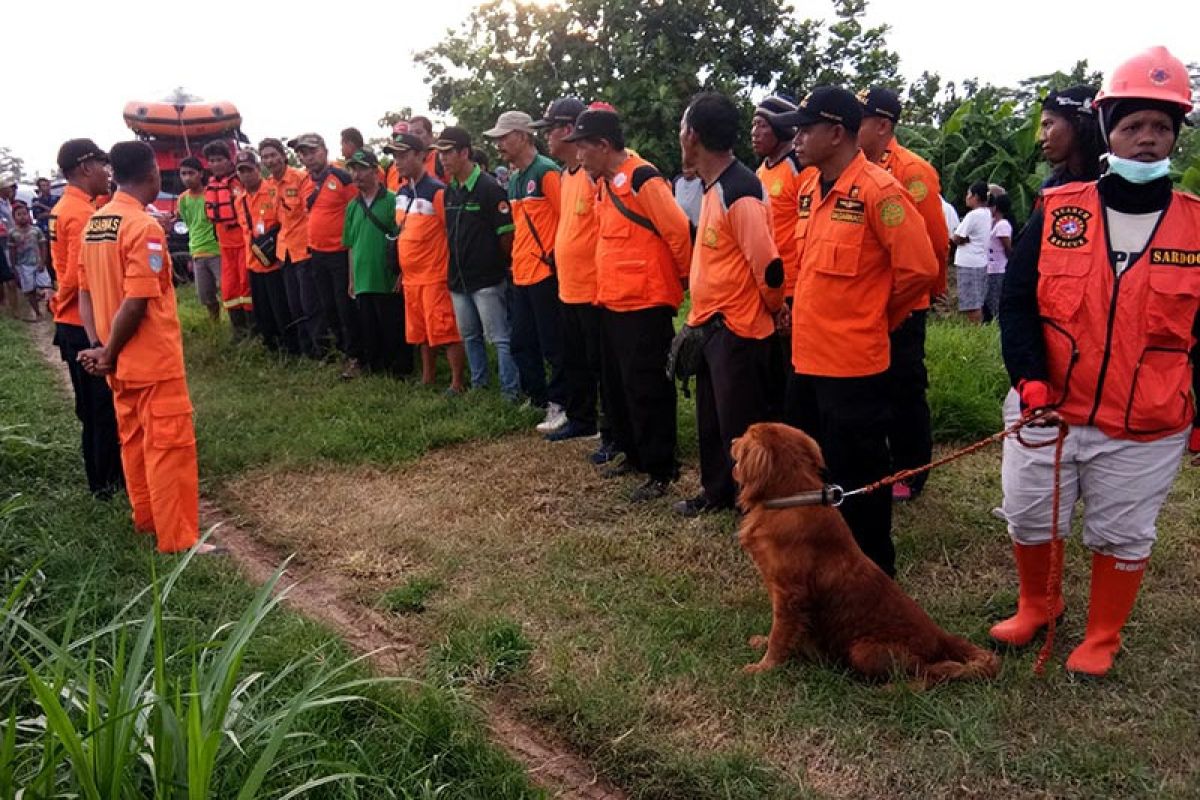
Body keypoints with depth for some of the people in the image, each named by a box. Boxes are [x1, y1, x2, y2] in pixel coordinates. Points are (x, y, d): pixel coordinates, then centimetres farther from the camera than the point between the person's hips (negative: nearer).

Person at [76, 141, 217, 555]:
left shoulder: (94, 222, 7)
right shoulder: (144, 226, -18)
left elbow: (86, 291, 7)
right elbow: (137, 302, -22)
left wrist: (100, 345, 1)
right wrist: (109, 354, -11)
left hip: (122, 360, 8)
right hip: (154, 359, -8)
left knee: (134, 440, 19)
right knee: (169, 445, -2)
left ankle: (145, 518, 33)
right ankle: (177, 539, 4)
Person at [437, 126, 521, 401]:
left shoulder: (489, 188, -12)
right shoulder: (449, 191, 10)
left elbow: (506, 234, -12)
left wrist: (500, 265, -5)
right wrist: (453, 268, 14)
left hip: (487, 280, -8)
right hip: (458, 279, 8)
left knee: (499, 338, -4)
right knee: (470, 336, 16)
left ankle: (511, 391, 2)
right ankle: (478, 384, 28)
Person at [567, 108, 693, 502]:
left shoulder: (642, 179, -16)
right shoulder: (605, 182, 12)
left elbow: (679, 231, -16)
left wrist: (685, 278, -4)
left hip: (645, 305, -9)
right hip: (612, 302, 10)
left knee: (645, 389, -3)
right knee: (616, 384, 17)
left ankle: (661, 471, 8)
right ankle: (634, 453, 32)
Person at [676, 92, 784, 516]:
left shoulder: (739, 192, -22)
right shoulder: (714, 187, 9)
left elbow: (768, 265, -23)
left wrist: (773, 308, -7)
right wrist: (702, 315, 16)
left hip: (737, 330, -10)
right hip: (711, 324, 10)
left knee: (741, 426, 1)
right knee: (712, 417, 21)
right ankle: (719, 490, 37)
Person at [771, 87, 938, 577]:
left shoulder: (879, 191, -16)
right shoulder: (809, 190, 9)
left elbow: (919, 269, -15)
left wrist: (874, 318, -3)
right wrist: (813, 315, 13)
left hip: (853, 363, -8)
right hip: (807, 356, 8)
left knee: (857, 475, 5)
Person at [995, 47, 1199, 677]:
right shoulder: (1057, 211, -3)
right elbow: (1016, 299, -4)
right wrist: (1029, 377, -16)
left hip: (1145, 430, 0)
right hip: (1046, 411, 1)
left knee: (1123, 536, 13)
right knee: (1029, 518, 14)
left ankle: (1101, 640, 36)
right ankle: (1036, 605, 42)